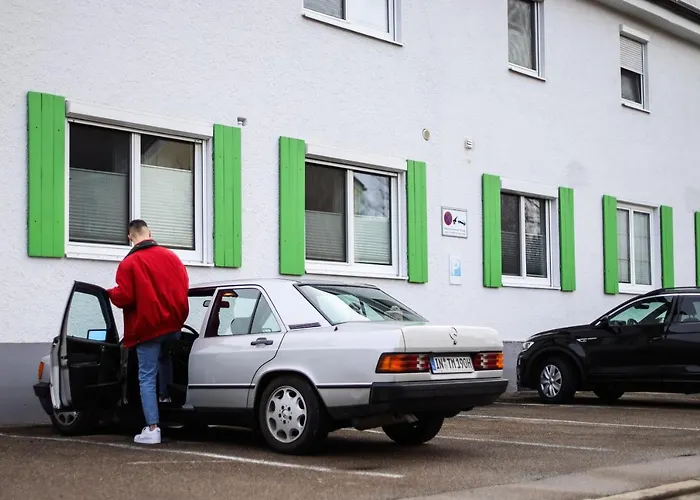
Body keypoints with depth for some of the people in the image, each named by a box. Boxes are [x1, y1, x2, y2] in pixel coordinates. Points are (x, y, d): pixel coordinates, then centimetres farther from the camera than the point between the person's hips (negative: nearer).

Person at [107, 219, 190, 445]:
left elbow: (124, 298, -15)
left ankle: (152, 429, -8)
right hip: (172, 323, 5)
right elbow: (183, 287, 10)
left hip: (147, 327, -5)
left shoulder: (129, 263, -12)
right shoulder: (171, 256, 6)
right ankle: (165, 397, 46)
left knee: (147, 377, -3)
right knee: (165, 358, 33)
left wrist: (110, 293, 6)